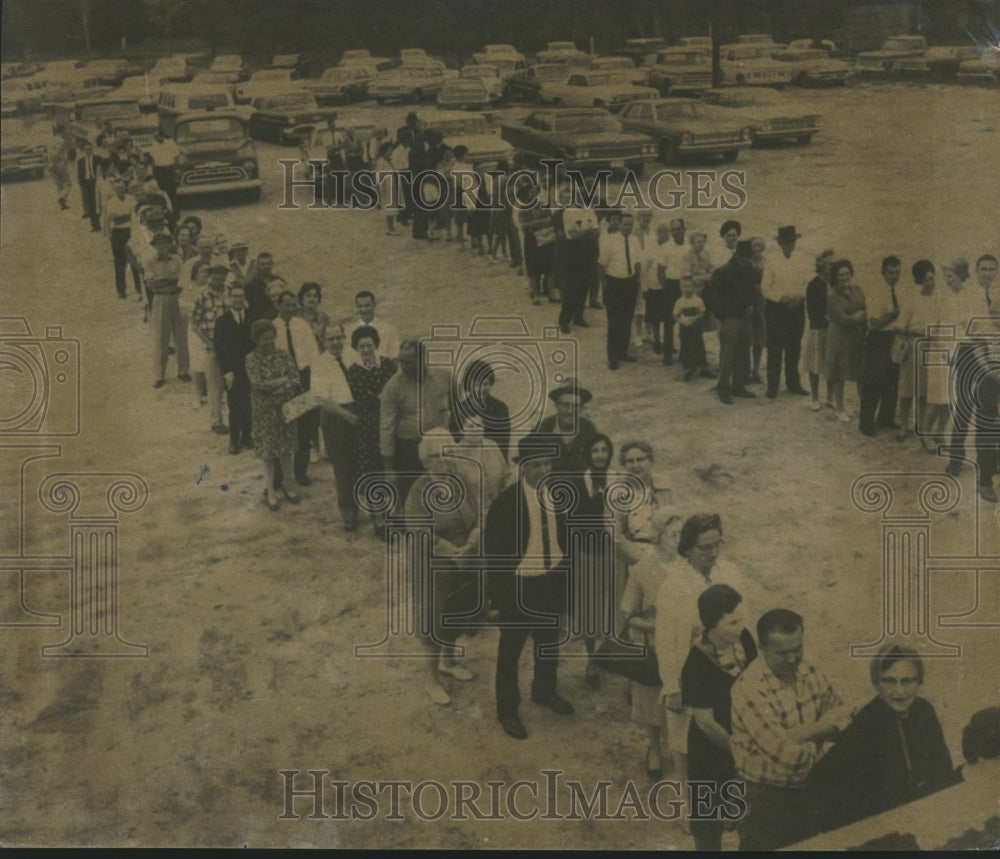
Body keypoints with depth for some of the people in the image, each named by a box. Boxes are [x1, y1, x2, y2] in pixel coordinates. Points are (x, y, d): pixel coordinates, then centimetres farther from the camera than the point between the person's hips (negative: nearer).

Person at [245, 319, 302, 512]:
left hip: (285, 408, 3)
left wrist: (278, 388, -23)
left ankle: (287, 485, 25)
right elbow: (258, 383, -19)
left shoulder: (283, 355, 1)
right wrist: (284, 380, -16)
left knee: (286, 447, 11)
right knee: (269, 449, 5)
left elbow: (295, 378, -6)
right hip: (265, 411, -3)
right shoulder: (252, 359, -8)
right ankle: (270, 490, 17)